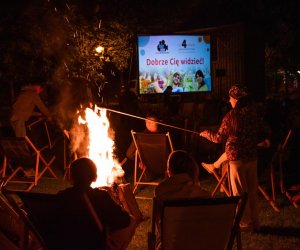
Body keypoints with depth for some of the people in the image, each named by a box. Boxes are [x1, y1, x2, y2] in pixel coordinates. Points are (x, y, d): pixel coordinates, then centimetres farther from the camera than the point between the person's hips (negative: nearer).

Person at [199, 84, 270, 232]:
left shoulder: (231, 116, -15)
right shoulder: (253, 115, 2)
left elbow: (219, 138, -11)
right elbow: (264, 133, 8)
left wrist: (206, 134, 6)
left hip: (237, 158, -5)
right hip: (252, 157, 6)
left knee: (239, 192, 6)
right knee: (252, 191, 14)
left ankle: (245, 223, 11)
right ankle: (255, 223, 21)